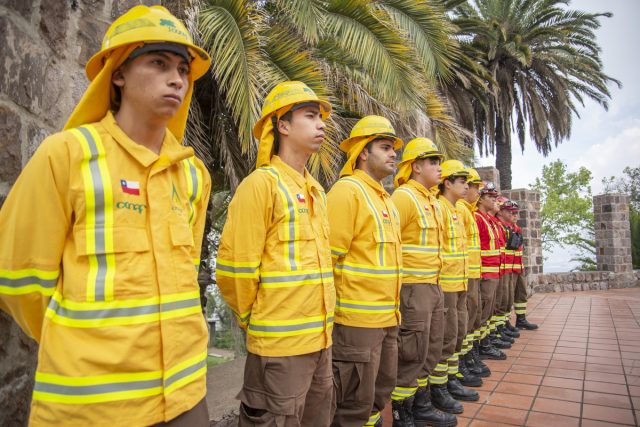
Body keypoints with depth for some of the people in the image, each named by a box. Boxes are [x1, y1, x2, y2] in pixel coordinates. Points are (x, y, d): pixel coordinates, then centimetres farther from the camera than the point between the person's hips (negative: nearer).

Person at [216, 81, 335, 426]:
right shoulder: (261, 183, -13)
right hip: (278, 344, -8)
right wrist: (251, 318, -2)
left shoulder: (316, 190, 12)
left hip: (321, 338, 8)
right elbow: (233, 268, -15)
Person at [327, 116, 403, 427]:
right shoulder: (347, 190, -12)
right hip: (357, 318, -9)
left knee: (381, 391, 21)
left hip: (388, 316, 9)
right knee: (355, 402, 3)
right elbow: (328, 257, -16)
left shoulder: (384, 197, 16)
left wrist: (392, 307, 18)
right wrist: (337, 304, -12)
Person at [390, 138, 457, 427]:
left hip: (434, 285, 9)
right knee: (412, 354, -1)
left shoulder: (432, 202, 16)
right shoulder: (404, 196, -13)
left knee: (430, 351, 18)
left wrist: (436, 282, 18)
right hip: (413, 287, -9)